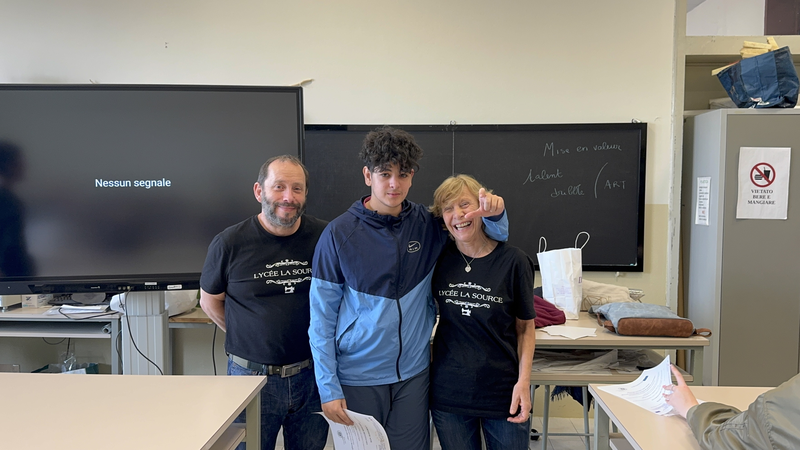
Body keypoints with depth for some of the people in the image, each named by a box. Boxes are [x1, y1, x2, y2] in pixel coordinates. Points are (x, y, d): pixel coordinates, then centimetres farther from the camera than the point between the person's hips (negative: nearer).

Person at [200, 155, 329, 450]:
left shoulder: (324, 237, -6)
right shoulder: (230, 243, -9)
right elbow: (209, 301, 6)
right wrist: (248, 338, 3)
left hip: (311, 376, 2)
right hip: (252, 376, -1)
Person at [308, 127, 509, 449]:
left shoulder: (427, 225, -1)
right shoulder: (339, 234, -10)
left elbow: (498, 237, 9)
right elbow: (322, 317, -7)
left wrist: (494, 214, -14)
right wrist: (328, 387, -11)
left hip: (413, 373, 3)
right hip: (357, 377, -2)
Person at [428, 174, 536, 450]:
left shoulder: (513, 261, -8)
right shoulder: (439, 258, -2)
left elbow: (525, 327, 0)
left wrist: (523, 381, -10)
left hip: (503, 393, -2)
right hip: (449, 392, 2)